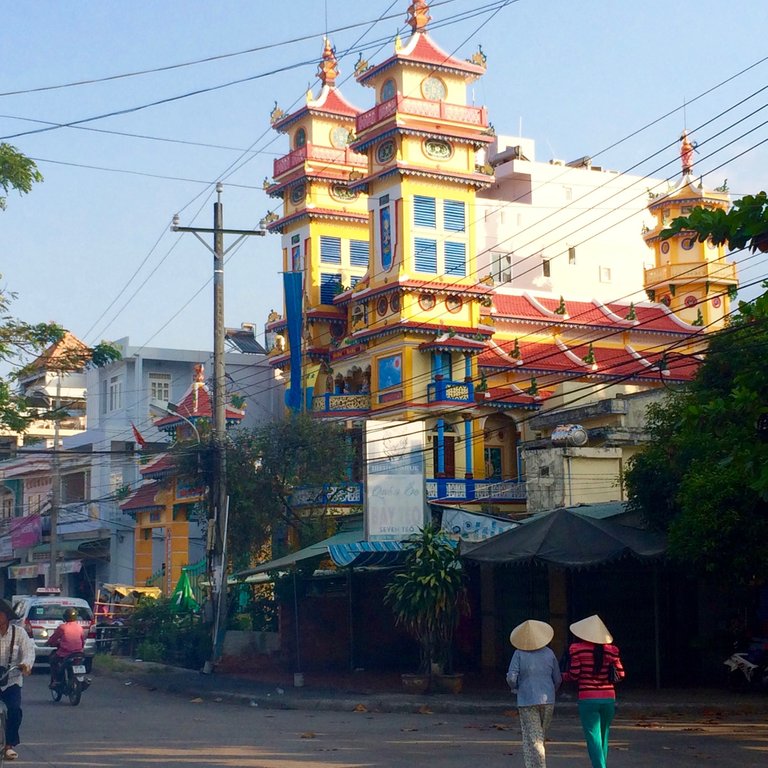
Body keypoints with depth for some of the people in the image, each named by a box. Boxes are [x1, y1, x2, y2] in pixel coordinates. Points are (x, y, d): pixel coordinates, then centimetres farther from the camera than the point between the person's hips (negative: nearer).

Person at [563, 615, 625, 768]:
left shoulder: (577, 649, -6)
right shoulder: (610, 650, 2)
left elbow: (574, 675, -6)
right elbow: (620, 675, 3)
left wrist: (562, 675, 14)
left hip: (588, 699, -4)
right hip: (608, 699, 4)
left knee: (593, 739, -5)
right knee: (603, 738, 16)